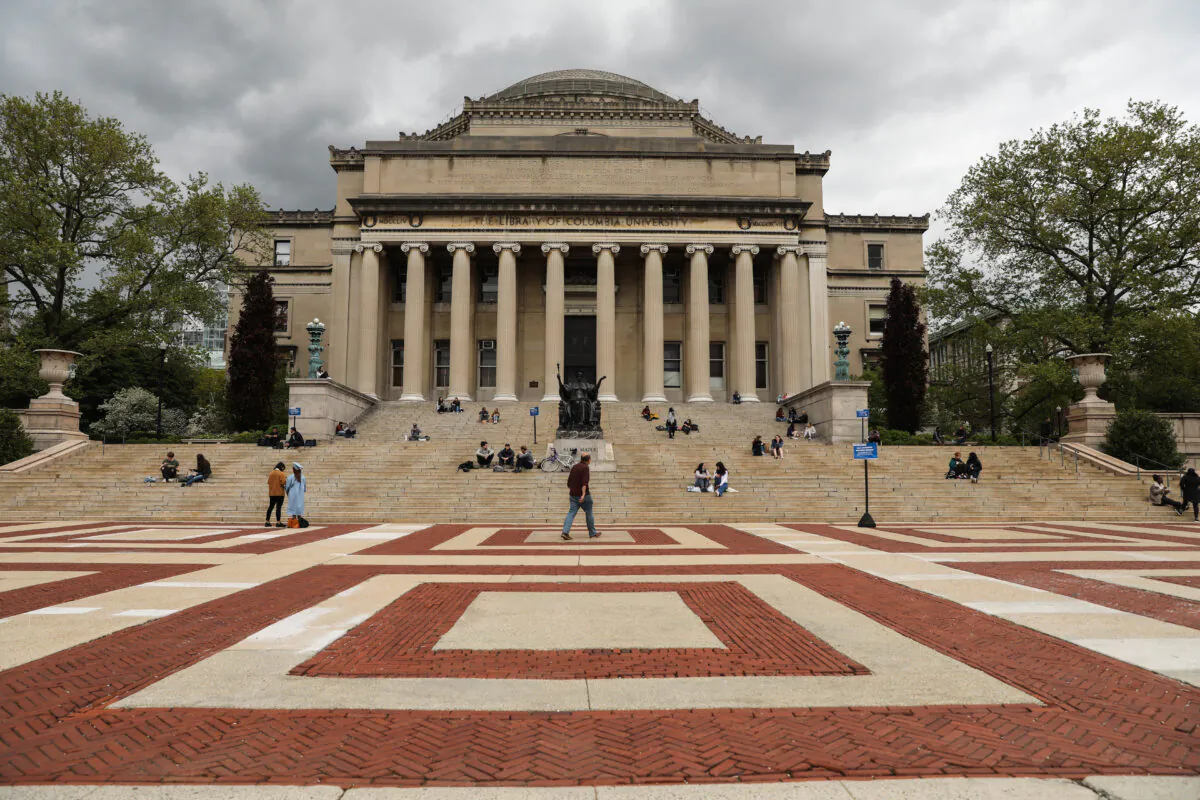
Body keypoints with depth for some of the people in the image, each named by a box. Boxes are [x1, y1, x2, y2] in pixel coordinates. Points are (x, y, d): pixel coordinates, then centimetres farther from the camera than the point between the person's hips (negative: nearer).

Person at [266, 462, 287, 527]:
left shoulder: (271, 473, 7)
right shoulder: (281, 474, -12)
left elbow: (268, 482, 11)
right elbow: (284, 483, -17)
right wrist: (286, 478, 1)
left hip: (271, 493, 6)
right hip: (280, 493, -6)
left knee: (270, 507, 13)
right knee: (278, 507, -4)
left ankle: (267, 522, 16)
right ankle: (278, 522, -5)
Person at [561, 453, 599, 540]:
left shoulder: (574, 467, 12)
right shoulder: (586, 468, -10)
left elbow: (569, 482, 18)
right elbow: (584, 482, -23)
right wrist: (583, 494, -30)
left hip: (573, 495, 6)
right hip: (583, 495, -6)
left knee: (571, 512, 0)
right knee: (589, 513, 8)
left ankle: (565, 532, -16)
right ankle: (592, 533, 19)